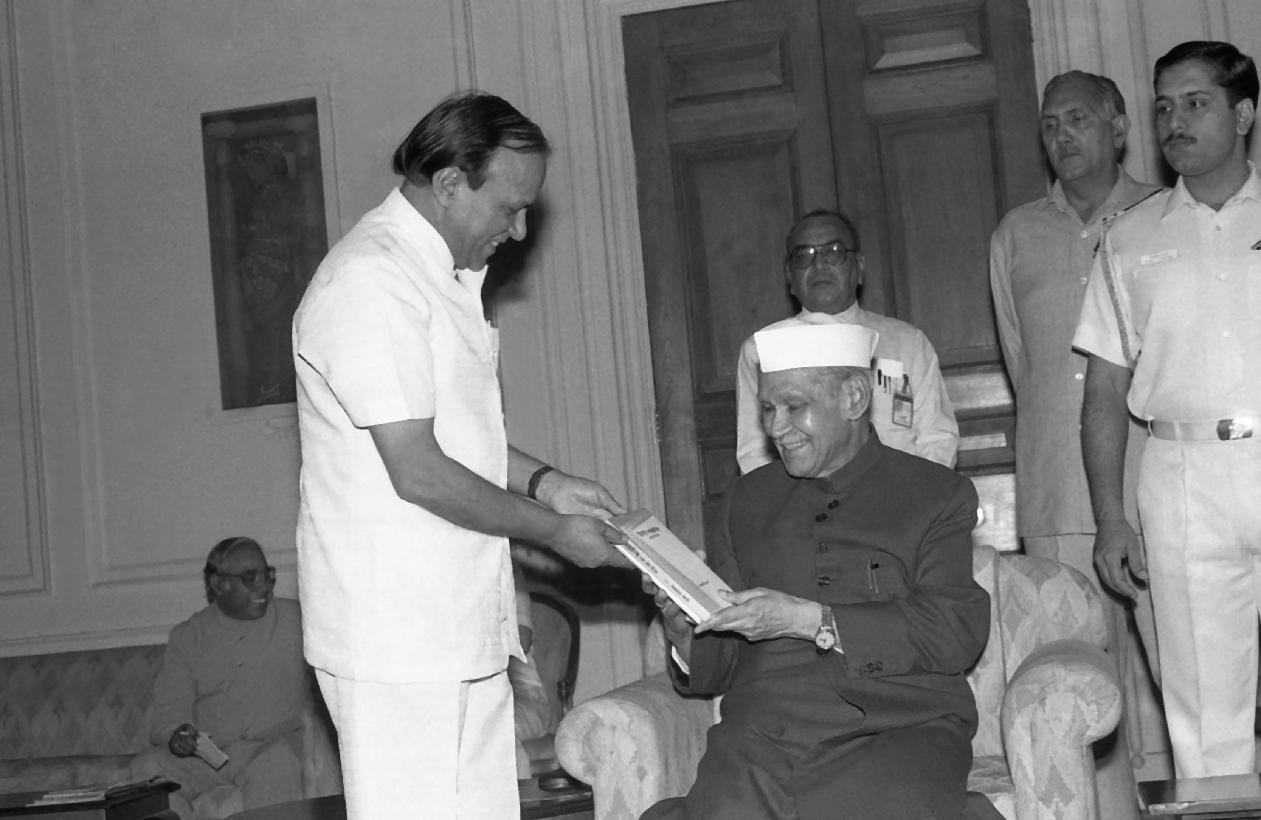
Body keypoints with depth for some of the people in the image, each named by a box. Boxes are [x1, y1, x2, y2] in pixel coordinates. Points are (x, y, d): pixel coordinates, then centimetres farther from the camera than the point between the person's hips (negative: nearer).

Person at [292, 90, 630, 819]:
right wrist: (553, 531, -12)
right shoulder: (369, 281, -17)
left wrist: (542, 482, 8)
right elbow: (417, 472, -21)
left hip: (462, 628, 10)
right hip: (395, 637, -10)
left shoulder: (448, 274, 15)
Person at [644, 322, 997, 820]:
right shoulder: (752, 496, 22)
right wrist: (686, 636, -2)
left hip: (899, 729, -2)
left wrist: (810, 620, -12)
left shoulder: (936, 494, 11)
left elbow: (958, 632, -5)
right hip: (762, 736, 2)